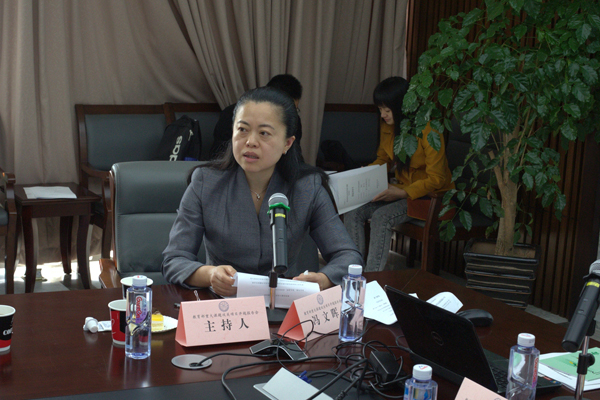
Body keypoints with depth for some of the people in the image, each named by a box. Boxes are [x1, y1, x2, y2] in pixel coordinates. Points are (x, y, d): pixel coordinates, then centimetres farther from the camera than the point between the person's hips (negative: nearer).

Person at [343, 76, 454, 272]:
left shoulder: (428, 130, -20)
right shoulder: (387, 125, 1)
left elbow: (436, 179, -18)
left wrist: (402, 193, -27)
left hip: (430, 194, -7)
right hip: (401, 188, 7)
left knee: (382, 217, -30)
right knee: (353, 211, -15)